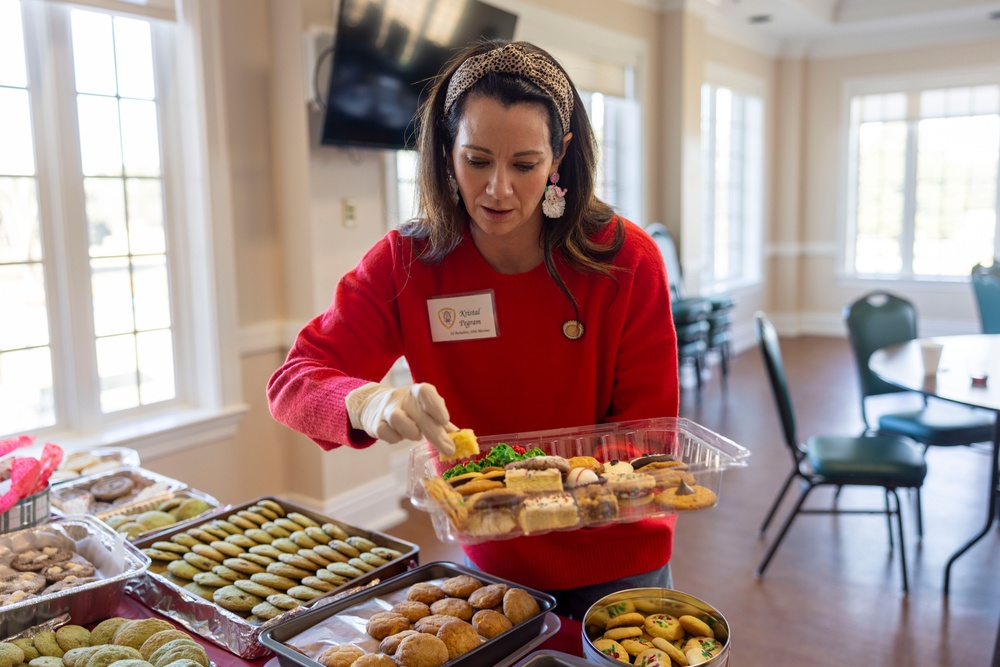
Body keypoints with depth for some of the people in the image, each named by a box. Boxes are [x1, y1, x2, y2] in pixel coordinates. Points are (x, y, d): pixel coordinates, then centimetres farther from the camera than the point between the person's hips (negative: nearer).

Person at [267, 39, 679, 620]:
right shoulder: (407, 262, -14)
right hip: (490, 561, 2)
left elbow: (648, 431, -14)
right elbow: (293, 381, -17)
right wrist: (369, 403, -40)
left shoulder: (626, 259, -18)